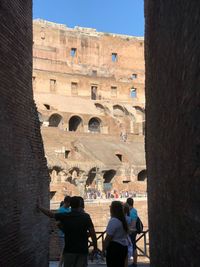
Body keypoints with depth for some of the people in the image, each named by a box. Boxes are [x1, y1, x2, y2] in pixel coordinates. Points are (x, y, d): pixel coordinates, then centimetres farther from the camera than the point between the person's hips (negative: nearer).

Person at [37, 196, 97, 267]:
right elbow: (92, 233, -9)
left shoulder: (64, 216, -3)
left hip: (69, 250, 1)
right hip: (82, 250, -1)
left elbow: (50, 214, 9)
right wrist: (95, 248, 0)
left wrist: (39, 207, 24)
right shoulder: (86, 217, -5)